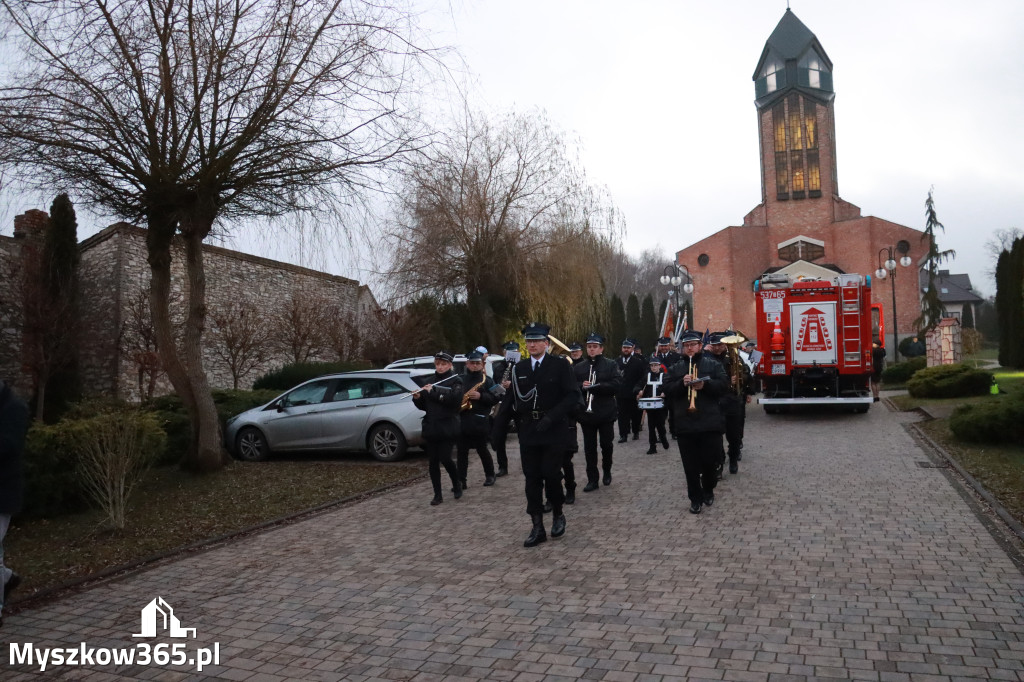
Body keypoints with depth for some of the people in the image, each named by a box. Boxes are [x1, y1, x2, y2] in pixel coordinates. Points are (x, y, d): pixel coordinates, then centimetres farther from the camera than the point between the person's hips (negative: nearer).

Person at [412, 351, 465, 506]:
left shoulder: (455, 380, -1)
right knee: (433, 461, 4)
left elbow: (454, 398, -19)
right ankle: (437, 495, 13)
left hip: (448, 427, -4)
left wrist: (434, 391, -21)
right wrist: (417, 398, -6)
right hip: (430, 427, 4)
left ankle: (456, 484, 20)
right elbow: (423, 405, 15)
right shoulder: (428, 381, 12)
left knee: (445, 459, -8)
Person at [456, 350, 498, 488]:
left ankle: (490, 475, 25)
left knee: (482, 450, 6)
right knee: (461, 451, 2)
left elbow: (495, 399, -3)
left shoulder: (487, 380, 3)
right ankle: (461, 481, 6)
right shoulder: (460, 379, 11)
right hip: (462, 421, 3)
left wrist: (480, 396, -18)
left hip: (480, 421, -3)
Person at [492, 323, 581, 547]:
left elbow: (573, 395, -10)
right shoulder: (519, 368, 8)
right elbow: (509, 401, 8)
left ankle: (558, 514, 24)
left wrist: (552, 417, -21)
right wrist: (497, 431, 1)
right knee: (532, 478, 4)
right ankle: (537, 527, 12)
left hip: (554, 431, -4)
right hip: (528, 431, 4)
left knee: (551, 473, -3)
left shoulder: (560, 365, -4)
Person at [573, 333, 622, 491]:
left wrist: (596, 386, -22)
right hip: (586, 413, 2)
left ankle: (607, 470, 33)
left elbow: (617, 384, -13)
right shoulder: (578, 368, 7)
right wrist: (581, 386, -18)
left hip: (606, 413, -1)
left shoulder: (611, 365, 0)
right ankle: (592, 479, 11)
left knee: (607, 445, 8)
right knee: (589, 447, 4)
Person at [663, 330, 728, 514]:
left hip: (710, 422, -1)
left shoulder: (713, 364, 6)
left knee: (710, 461, 6)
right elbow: (667, 390, 1)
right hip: (685, 424, 1)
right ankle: (695, 498, 15)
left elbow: (723, 384, -5)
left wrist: (705, 385, -20)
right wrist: (681, 383, -16)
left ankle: (708, 490, 30)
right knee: (690, 465, 4)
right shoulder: (675, 368, 11)